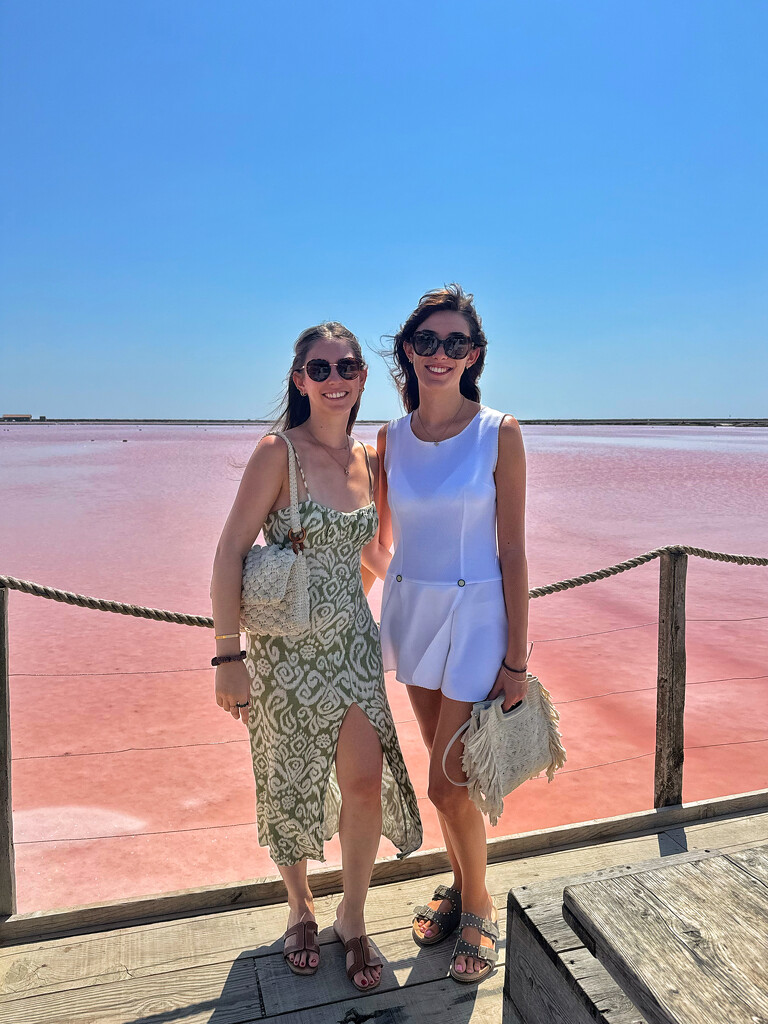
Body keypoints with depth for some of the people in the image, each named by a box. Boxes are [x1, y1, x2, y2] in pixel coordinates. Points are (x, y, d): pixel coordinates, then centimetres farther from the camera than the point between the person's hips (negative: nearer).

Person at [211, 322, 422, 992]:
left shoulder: (368, 459, 4)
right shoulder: (279, 453, -12)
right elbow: (230, 552, -14)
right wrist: (229, 656, -16)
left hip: (353, 641, 4)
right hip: (285, 646, -3)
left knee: (366, 782, -1)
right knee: (289, 784, 12)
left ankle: (353, 918, 26)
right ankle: (300, 905, 40)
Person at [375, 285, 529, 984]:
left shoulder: (499, 434, -11)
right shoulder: (392, 438, 1)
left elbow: (512, 551, -10)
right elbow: (379, 538, 9)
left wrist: (516, 658, -10)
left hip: (475, 613, -4)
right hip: (410, 610, 4)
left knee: (448, 785, 1)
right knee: (443, 769, 18)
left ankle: (479, 907, 30)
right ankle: (460, 885, 42)